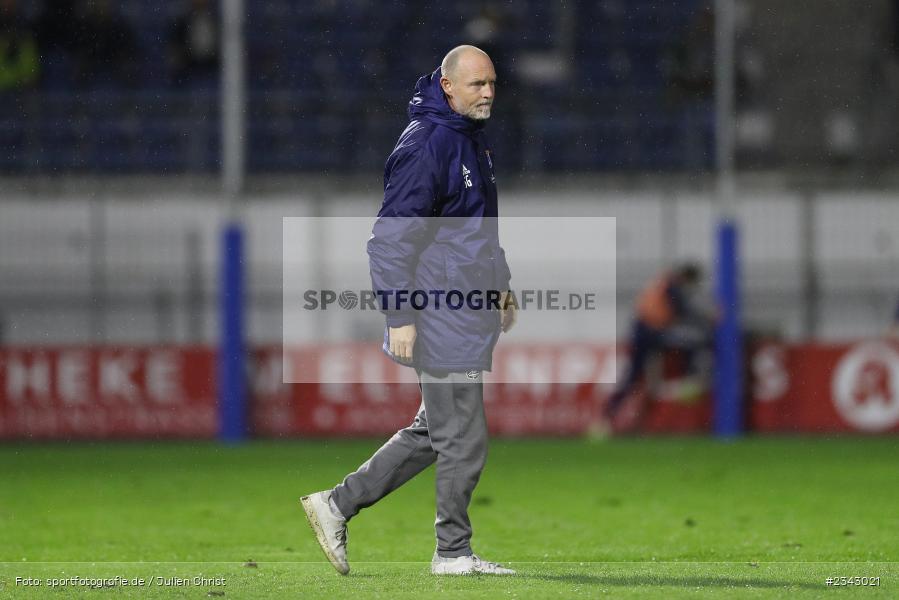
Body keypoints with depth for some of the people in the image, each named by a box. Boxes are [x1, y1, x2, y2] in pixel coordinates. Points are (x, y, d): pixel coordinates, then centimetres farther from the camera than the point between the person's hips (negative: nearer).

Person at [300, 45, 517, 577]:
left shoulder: (474, 138, 13)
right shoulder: (426, 145, -18)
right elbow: (391, 238, -19)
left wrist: (502, 285, 24)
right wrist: (399, 316, -21)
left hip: (470, 319, 10)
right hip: (442, 323, -10)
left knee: (432, 433, 15)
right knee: (463, 439, -2)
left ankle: (337, 505, 21)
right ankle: (453, 552, 10)